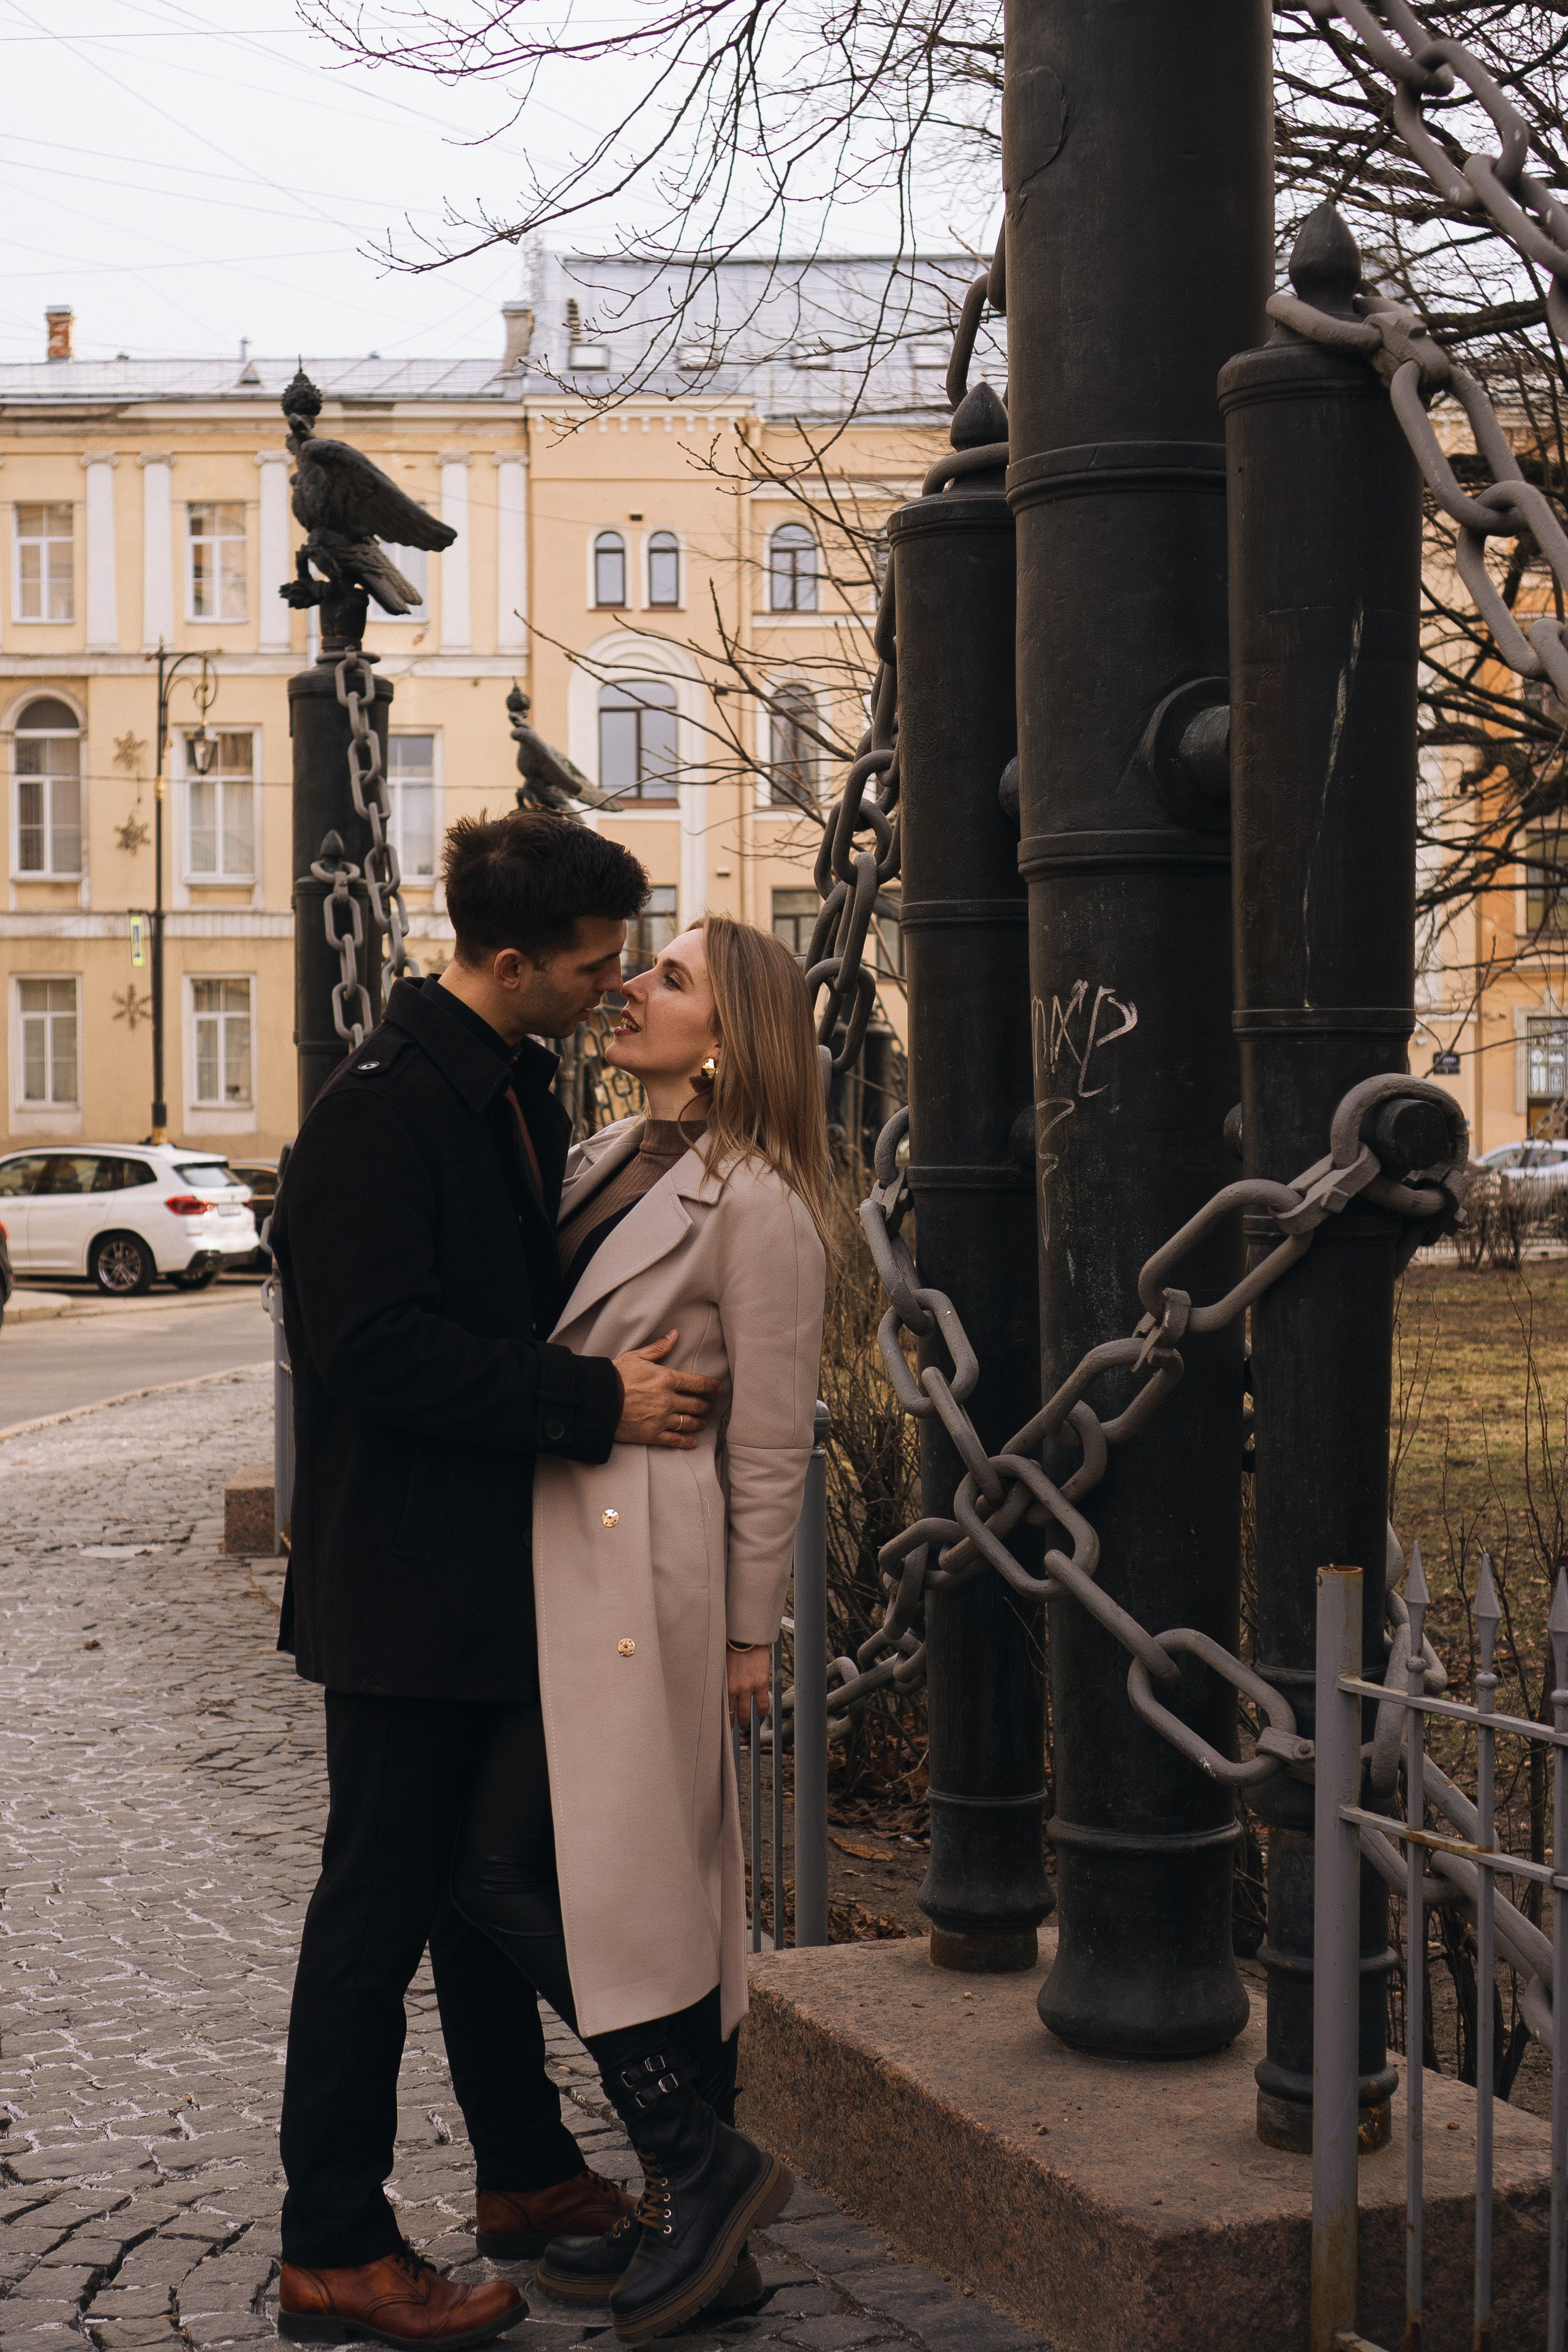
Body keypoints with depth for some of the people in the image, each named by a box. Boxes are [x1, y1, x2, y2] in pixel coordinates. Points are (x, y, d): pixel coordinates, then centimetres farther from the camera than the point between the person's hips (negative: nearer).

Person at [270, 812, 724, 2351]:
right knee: (379, 1901, -1)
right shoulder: (381, 1107, -18)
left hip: (501, 1572, 9)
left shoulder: (516, 1092, 12)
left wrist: (622, 1375, 7)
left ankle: (526, 2170, 33)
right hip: (405, 1581, -9)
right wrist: (594, 1401, -24)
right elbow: (376, 1347, -25)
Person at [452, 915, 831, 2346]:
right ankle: (699, 2227, 21)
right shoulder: (610, 1159, 13)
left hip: (642, 1570, -8)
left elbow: (771, 1442, -10)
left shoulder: (757, 1204, -12)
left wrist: (750, 1630, -8)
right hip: (568, 1563, 8)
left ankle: (700, 2164, 6)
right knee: (665, 1884, 12)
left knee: (504, 1867, -5)